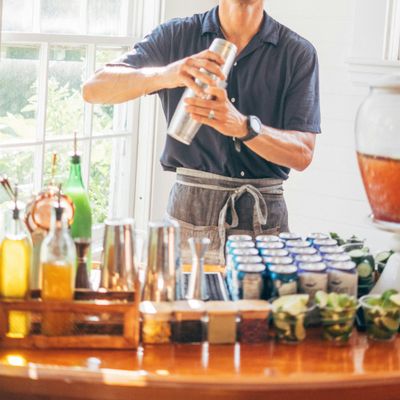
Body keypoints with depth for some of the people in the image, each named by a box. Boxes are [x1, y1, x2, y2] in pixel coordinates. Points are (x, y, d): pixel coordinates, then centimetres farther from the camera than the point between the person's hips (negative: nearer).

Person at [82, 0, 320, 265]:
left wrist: (243, 126, -27)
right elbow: (94, 89, -6)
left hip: (264, 220, 0)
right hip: (190, 210, 0)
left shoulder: (298, 53, 1)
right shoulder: (176, 36, 4)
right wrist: (163, 75, -25)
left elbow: (303, 154, -7)